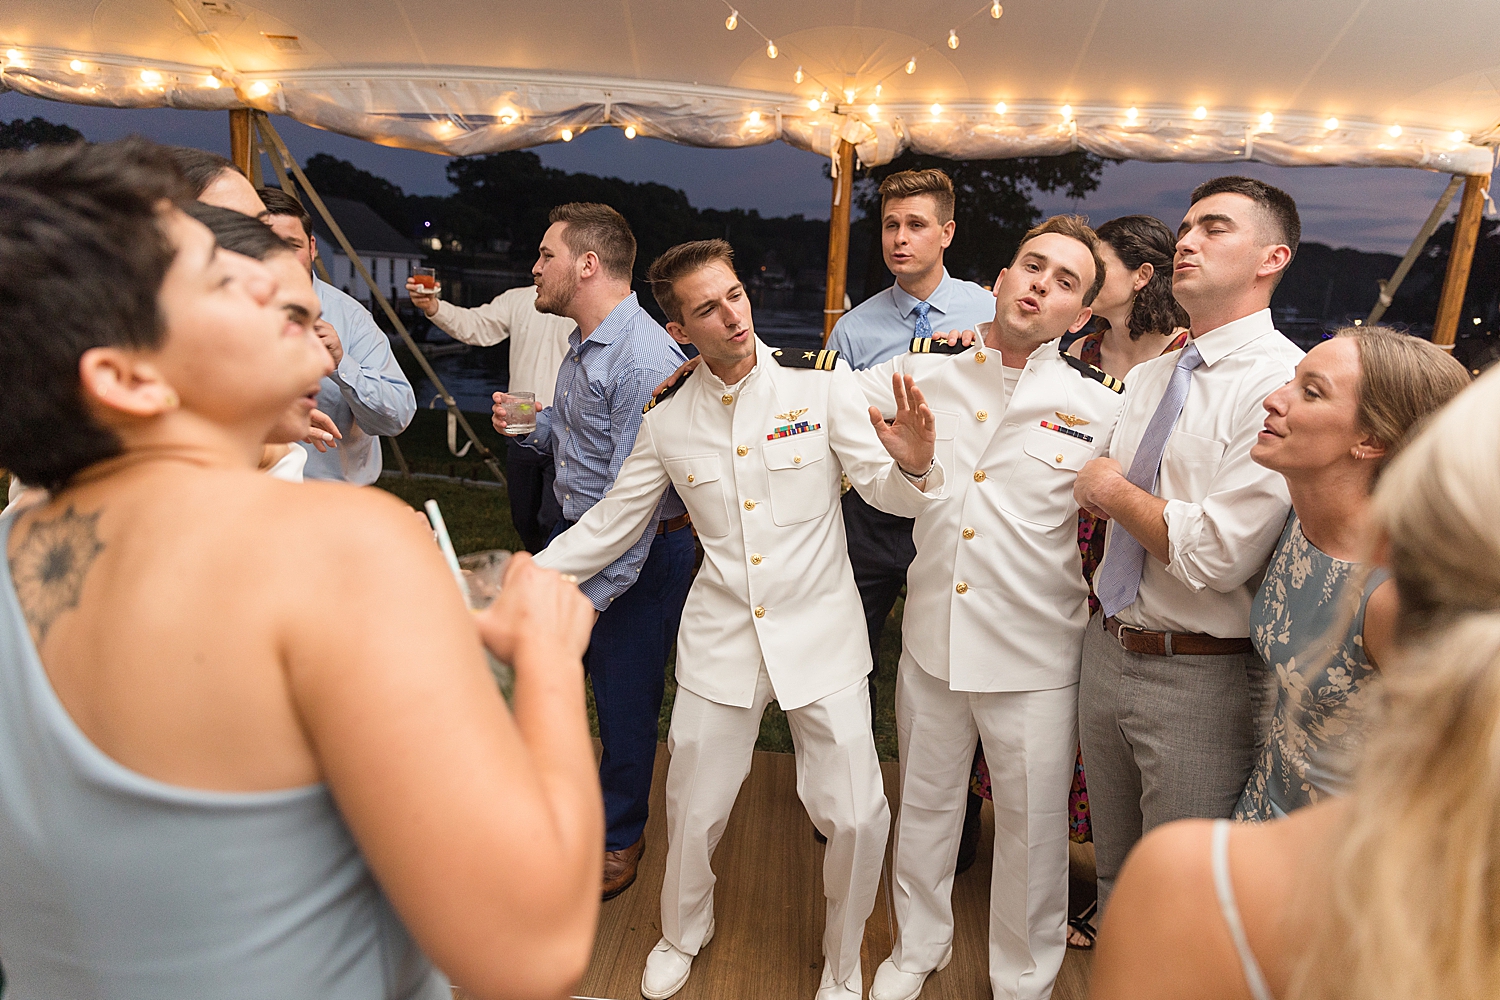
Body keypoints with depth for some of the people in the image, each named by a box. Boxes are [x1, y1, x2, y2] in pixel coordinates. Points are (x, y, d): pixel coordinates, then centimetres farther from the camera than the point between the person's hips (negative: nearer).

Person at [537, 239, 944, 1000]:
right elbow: (609, 525, 7)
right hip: (721, 640, 2)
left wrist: (914, 464, -29)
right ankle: (682, 935, 47)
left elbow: (888, 492, -6)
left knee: (856, 819, 0)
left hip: (820, 632, -1)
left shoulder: (820, 382, -9)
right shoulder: (666, 417, -1)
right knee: (694, 811, 13)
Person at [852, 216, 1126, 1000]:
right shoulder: (926, 366, -3)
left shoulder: (1105, 406, -9)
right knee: (924, 803, 22)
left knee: (1032, 825, 14)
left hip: (1036, 655, -2)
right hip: (931, 638, 3)